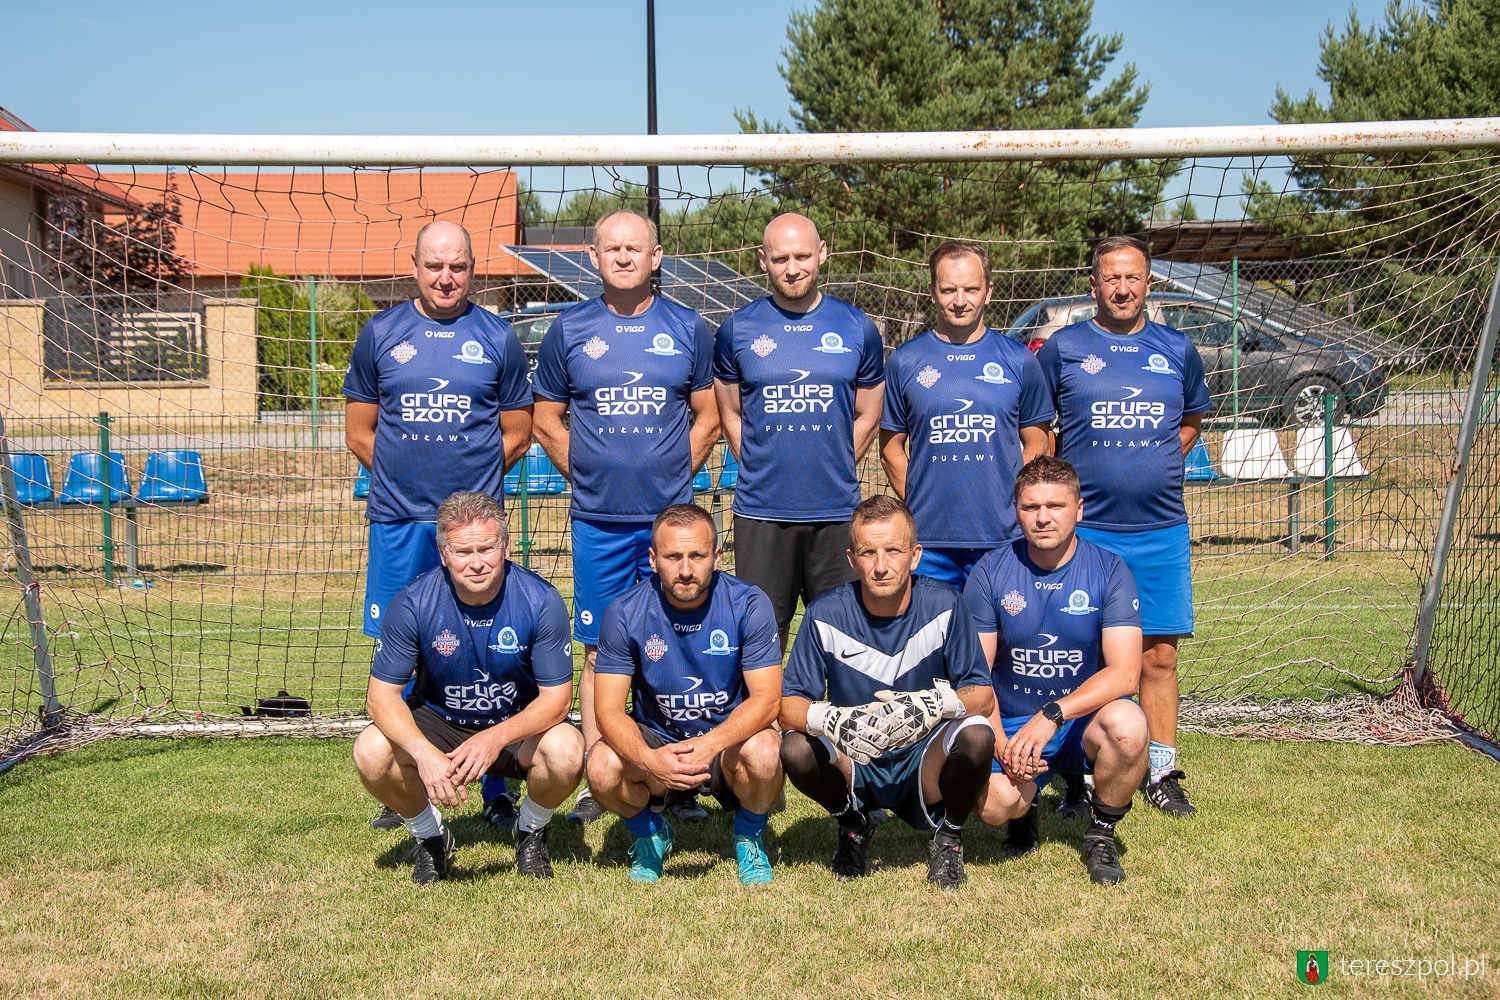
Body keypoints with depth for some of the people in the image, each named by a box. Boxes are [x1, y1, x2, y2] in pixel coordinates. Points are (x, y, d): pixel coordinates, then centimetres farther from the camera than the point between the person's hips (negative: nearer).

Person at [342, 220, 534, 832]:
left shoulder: (497, 339, 7)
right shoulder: (381, 334, 8)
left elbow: (517, 435, 11)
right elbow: (359, 433, 12)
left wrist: (470, 479, 5)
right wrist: (405, 476, 4)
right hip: (398, 522, 1)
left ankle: (498, 789, 8)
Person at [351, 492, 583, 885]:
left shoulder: (541, 601, -21)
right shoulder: (414, 603, -19)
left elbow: (557, 698, -19)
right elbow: (382, 694, -17)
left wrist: (496, 738, -38)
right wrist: (424, 753, -37)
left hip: (520, 725, -1)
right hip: (438, 722, 1)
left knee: (566, 751, -33)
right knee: (372, 753, -27)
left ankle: (532, 832, 2)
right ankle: (429, 837, 3)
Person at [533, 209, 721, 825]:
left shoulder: (688, 330, 6)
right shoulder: (570, 331, 6)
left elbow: (708, 419, 12)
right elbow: (547, 421, 12)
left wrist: (672, 477, 4)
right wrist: (591, 475, 5)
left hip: (671, 517, 0)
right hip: (598, 521, 0)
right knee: (601, 649, 3)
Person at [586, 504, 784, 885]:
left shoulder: (748, 604, -14)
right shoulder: (625, 613, -13)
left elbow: (767, 699, -18)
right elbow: (608, 710, -16)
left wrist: (709, 745, -36)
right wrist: (648, 759, -38)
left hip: (728, 742, -1)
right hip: (656, 740, 1)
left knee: (763, 751, -34)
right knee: (602, 766, -29)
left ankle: (749, 835, 1)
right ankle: (649, 832, 6)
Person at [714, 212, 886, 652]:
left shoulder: (857, 328, 5)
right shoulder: (737, 330, 4)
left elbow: (867, 417, 13)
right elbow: (730, 415, 13)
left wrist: (831, 472, 7)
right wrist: (762, 470, 6)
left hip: (837, 513, 0)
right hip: (761, 514, 0)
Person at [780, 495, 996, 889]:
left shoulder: (944, 606, -13)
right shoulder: (827, 614, -12)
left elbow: (983, 695, -12)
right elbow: (789, 704, -12)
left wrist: (934, 704, -34)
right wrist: (830, 719, -35)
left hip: (926, 761, -1)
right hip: (854, 764, 1)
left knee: (977, 737, -31)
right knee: (795, 748, -29)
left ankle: (948, 833, 1)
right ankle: (853, 824, 5)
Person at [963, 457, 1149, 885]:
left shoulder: (1109, 570, -7)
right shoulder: (991, 572, -4)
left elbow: (1124, 673, -16)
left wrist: (1052, 715, -29)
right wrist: (1000, 743, -20)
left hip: (1084, 719, 0)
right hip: (1011, 724, 0)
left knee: (1127, 724, -35)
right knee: (995, 803, -29)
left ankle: (1101, 834, -5)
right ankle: (1025, 809, 13)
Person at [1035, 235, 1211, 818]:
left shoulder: (1176, 350, 10)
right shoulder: (1063, 348, 2)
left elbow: (1193, 419, 24)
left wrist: (1155, 465, 10)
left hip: (1161, 531, 2)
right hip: (1085, 529, -2)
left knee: (1159, 655, 5)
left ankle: (1162, 772, 14)